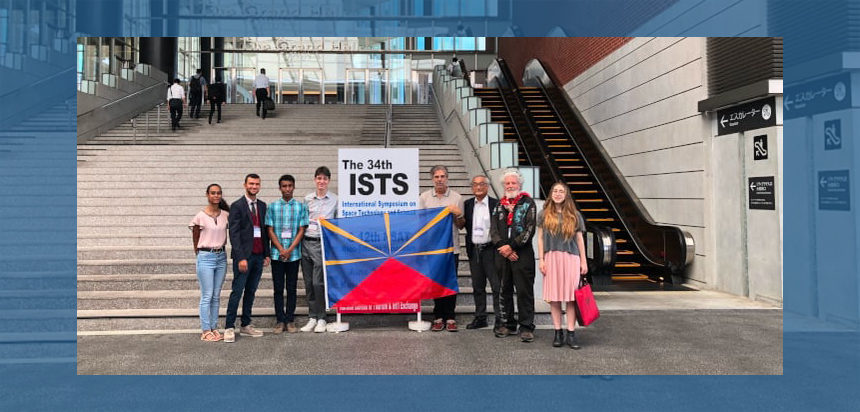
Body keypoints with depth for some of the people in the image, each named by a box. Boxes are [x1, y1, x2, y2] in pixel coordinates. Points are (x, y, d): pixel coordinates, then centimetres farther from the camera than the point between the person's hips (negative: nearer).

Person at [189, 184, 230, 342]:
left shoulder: (226, 215, 3)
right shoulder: (200, 216, -8)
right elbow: (195, 238, 3)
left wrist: (221, 247, 10)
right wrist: (199, 252, 8)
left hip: (221, 256, 4)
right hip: (206, 257, -4)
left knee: (216, 296, 9)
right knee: (207, 296, -2)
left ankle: (214, 328, 16)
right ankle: (206, 331, 5)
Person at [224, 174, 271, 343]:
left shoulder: (262, 205, 13)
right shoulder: (237, 206, -5)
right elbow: (234, 233, -10)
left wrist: (267, 254, 10)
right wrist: (241, 257, -16)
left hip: (258, 255, 6)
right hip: (244, 255, -5)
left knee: (251, 292, 10)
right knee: (237, 292, -4)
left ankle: (246, 326, 18)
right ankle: (229, 328, 3)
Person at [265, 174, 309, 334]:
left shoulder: (301, 207, 3)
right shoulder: (273, 207, 5)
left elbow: (301, 230, 0)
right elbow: (270, 230, 2)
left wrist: (289, 250, -10)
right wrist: (281, 250, -9)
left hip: (294, 254, 0)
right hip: (276, 254, 1)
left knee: (291, 288, 5)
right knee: (278, 288, 5)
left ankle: (290, 320, 13)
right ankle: (280, 320, 12)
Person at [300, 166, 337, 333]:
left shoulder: (335, 200, 2)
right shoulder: (307, 199, 10)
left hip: (323, 243, -4)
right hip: (306, 242, 4)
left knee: (318, 282, -8)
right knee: (308, 283, 7)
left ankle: (321, 318, 5)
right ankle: (312, 317, 17)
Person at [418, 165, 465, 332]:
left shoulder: (457, 197, 5)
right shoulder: (424, 197, 6)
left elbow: (461, 226, 8)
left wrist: (459, 214, -11)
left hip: (451, 247, -1)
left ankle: (450, 318, 9)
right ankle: (438, 317, 13)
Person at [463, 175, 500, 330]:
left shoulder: (496, 204, -3)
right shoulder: (467, 205, 9)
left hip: (490, 249, -4)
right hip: (474, 250, 4)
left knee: (497, 286, -2)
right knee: (477, 286, 12)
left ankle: (500, 319, 6)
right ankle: (480, 318, 21)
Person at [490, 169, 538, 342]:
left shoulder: (528, 203, 2)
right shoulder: (500, 205, 15)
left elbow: (530, 229, -7)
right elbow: (493, 229, 8)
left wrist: (511, 246, -12)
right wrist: (502, 247, -8)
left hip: (523, 254, -4)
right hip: (502, 254, 4)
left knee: (524, 291, -4)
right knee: (505, 291, 10)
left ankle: (526, 327, 2)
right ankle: (508, 324, 20)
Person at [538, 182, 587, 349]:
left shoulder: (574, 215, 10)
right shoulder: (544, 215, 8)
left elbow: (579, 239, 11)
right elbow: (540, 238, 7)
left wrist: (583, 261, 7)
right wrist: (541, 259, -1)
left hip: (571, 258, 0)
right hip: (551, 258, 0)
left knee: (571, 296, -2)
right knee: (554, 297, 1)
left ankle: (571, 333, 2)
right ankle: (558, 332, 9)